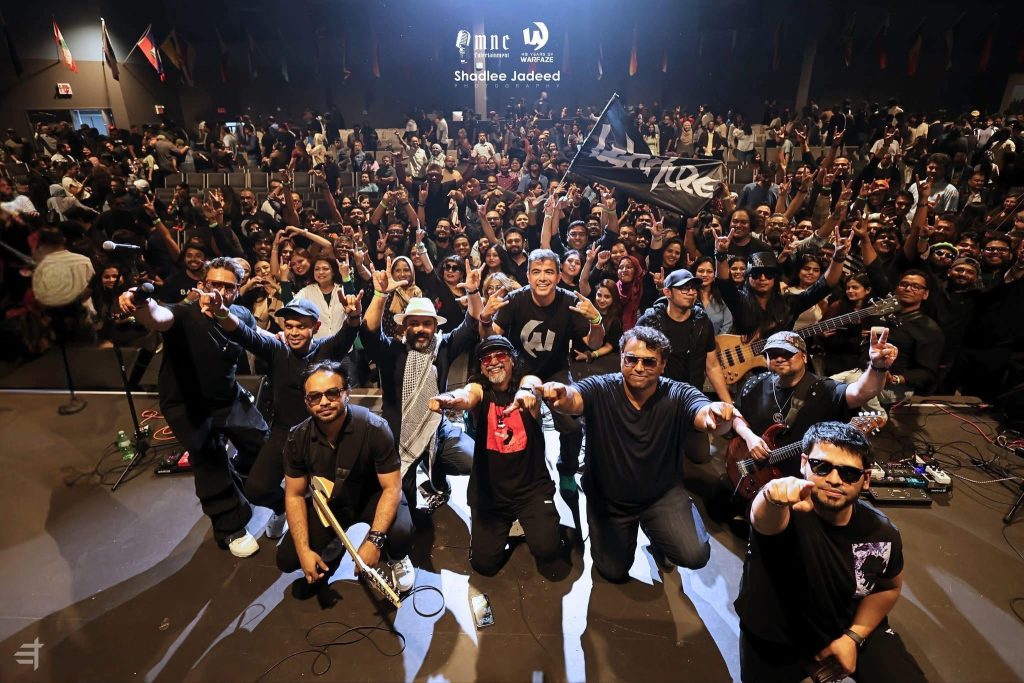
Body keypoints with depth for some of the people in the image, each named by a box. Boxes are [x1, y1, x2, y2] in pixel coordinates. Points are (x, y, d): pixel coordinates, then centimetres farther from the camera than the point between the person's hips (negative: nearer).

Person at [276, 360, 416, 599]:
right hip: (329, 501, 4)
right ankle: (331, 549, 26)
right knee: (286, 559, -10)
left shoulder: (374, 429, -29)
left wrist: (375, 539, -37)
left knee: (401, 534, -32)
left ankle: (396, 558, 8)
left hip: (372, 496, -3)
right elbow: (294, 495, -8)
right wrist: (304, 551, -17)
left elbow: (392, 488, -26)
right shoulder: (298, 438, -17)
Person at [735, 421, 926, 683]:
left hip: (848, 627, 3)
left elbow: (889, 586, 4)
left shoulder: (881, 532, -17)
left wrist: (854, 636, -3)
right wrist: (774, 500, -80)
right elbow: (764, 519, -58)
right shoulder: (789, 510, -32)